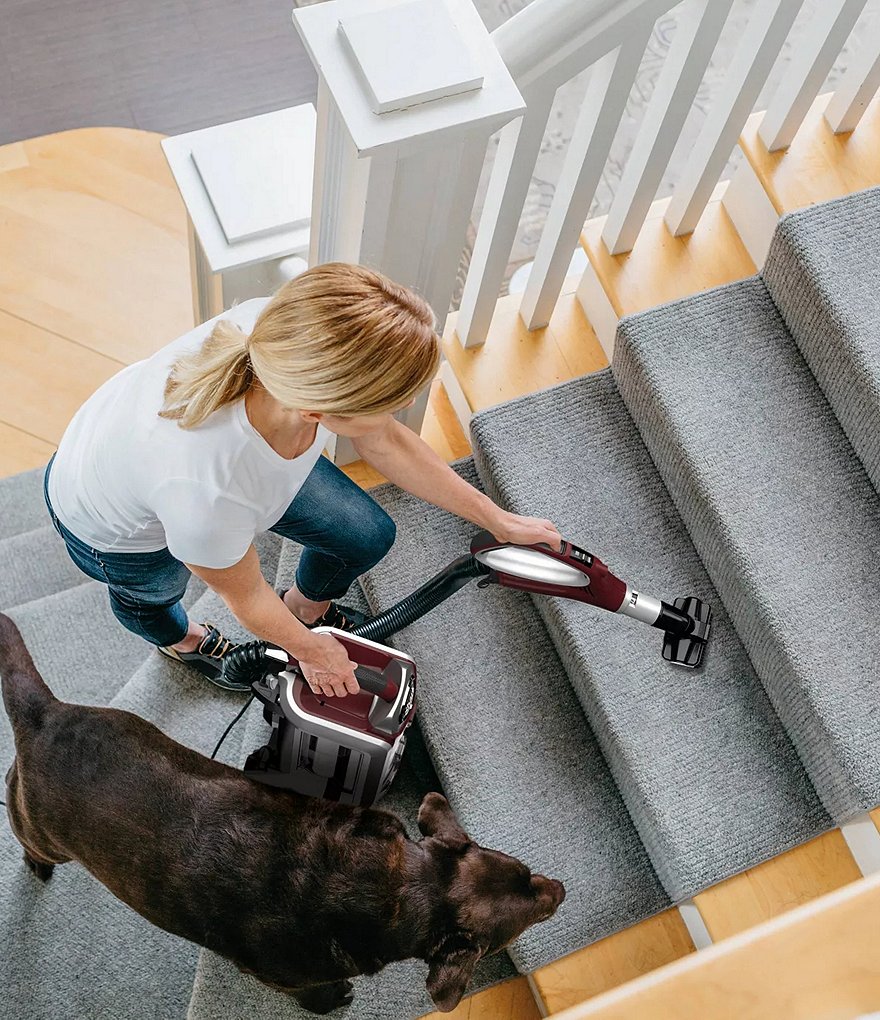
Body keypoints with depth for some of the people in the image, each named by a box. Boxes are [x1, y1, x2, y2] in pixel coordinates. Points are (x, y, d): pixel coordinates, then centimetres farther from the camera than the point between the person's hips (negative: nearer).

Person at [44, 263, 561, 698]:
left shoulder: (297, 337, -34)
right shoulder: (207, 492, -47)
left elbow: (387, 443, -13)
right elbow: (246, 596, -22)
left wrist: (498, 519, -5)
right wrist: (310, 649, -2)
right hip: (119, 522, -4)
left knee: (369, 536, 8)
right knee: (153, 595, 27)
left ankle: (307, 605, 42)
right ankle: (180, 639, 66)